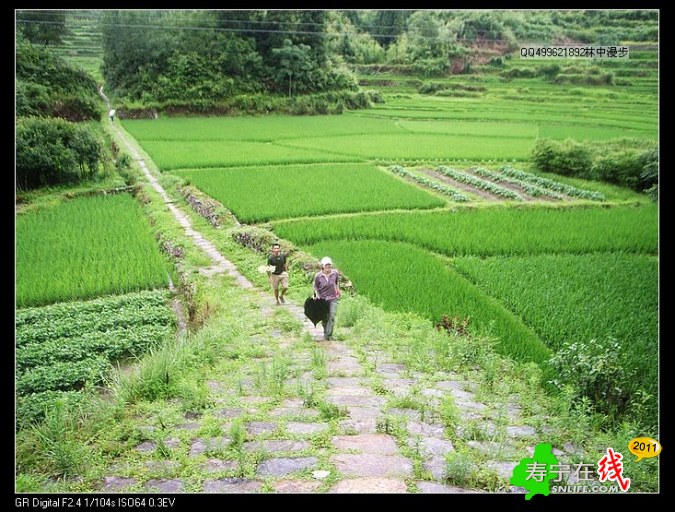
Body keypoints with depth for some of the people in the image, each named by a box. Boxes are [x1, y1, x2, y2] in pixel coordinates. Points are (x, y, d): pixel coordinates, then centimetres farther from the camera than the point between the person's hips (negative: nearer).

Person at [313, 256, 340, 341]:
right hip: (322, 299, 0)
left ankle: (328, 334, -6)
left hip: (333, 299, 0)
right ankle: (326, 332, 32)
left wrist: (338, 291, 11)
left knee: (332, 317, -11)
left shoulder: (335, 273, -7)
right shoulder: (318, 276, -13)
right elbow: (315, 286, 4)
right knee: (324, 318, 10)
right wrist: (317, 294, -9)